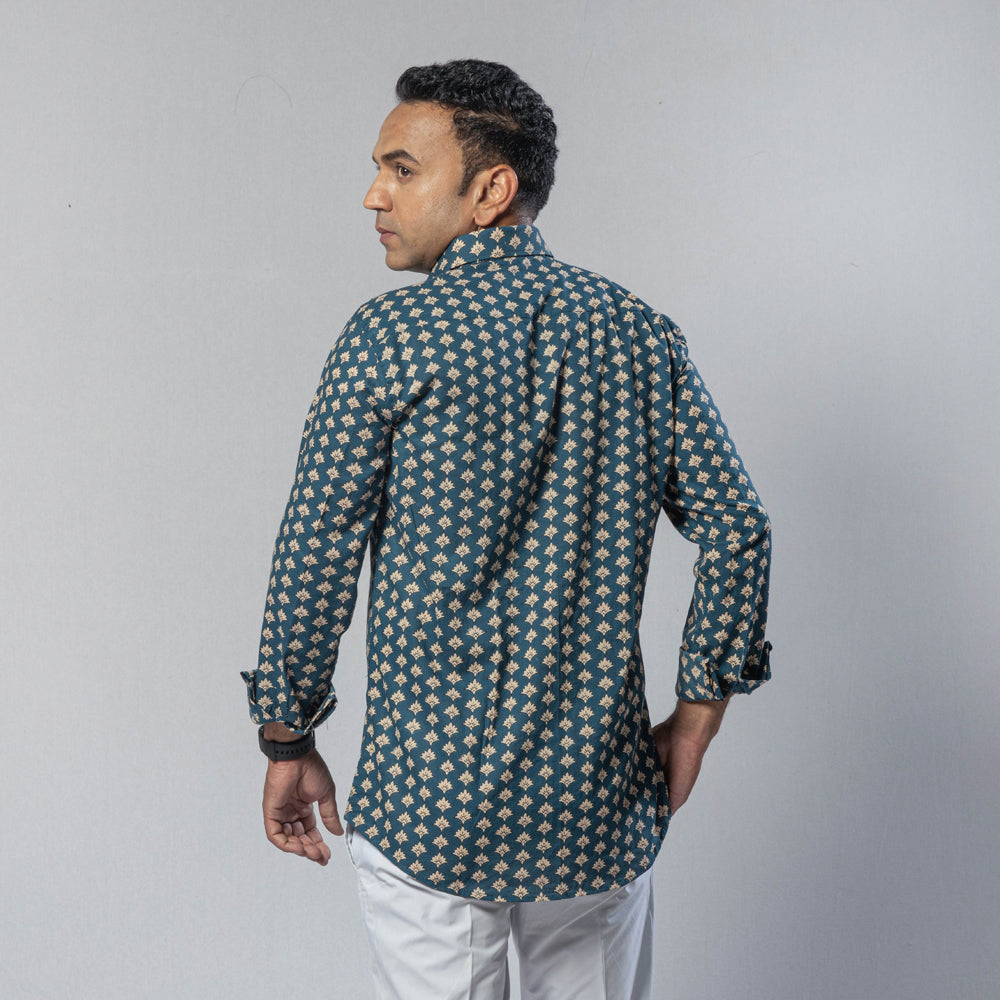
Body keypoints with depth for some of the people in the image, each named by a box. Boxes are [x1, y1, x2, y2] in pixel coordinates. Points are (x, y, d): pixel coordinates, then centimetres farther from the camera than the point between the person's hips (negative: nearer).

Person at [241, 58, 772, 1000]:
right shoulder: (640, 334, 1)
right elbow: (737, 531, -1)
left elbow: (315, 557, -10)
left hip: (427, 800, -3)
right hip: (600, 800, 4)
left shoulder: (388, 337, -10)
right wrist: (696, 716, 8)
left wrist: (288, 743, 2)